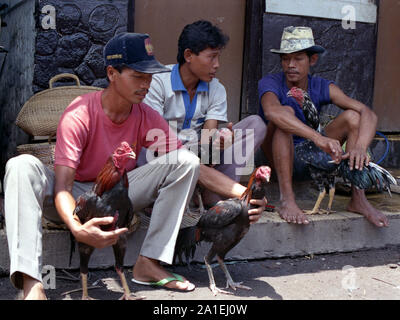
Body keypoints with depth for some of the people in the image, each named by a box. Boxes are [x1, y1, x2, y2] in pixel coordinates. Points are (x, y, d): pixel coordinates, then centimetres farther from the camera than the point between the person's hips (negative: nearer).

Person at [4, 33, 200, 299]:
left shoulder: (146, 117, -8)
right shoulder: (79, 115, -21)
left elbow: (191, 163, -9)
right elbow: (62, 185, -29)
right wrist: (77, 228, -49)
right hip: (77, 199, -3)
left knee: (186, 160, -18)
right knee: (23, 166, -33)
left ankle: (150, 262, -21)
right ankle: (31, 283, -43)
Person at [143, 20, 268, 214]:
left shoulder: (216, 90, 3)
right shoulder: (159, 82, -11)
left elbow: (208, 137, -7)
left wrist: (217, 141, -33)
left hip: (199, 156, 5)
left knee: (256, 125, -13)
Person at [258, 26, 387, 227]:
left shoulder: (322, 88, -3)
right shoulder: (270, 83, -14)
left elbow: (369, 114, -14)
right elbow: (271, 111, -40)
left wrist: (360, 146, -37)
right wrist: (319, 138, -52)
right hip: (279, 158, -4)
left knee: (352, 116, -12)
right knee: (286, 112, -30)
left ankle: (358, 199, -19)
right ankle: (286, 199, -36)